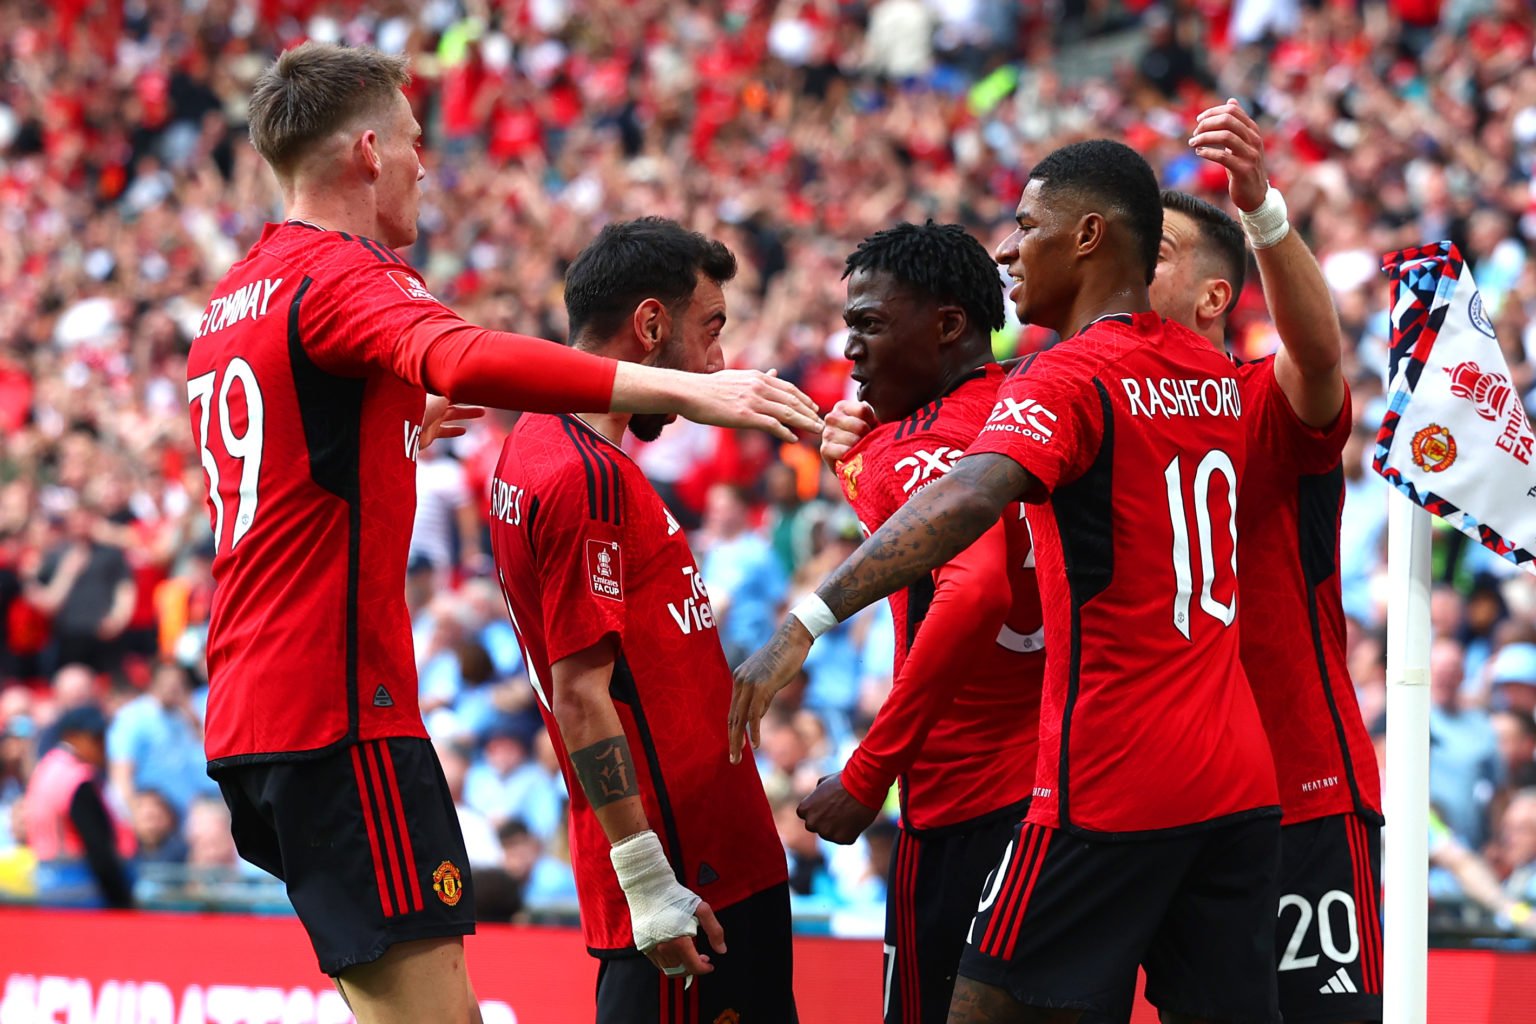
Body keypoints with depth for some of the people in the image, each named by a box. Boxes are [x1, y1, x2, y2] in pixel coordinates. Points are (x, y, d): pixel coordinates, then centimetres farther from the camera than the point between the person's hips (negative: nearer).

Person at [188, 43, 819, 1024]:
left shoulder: (232, 301, 19)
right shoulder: (340, 275, -10)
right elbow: (465, 359, -32)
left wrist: (393, 421, 40)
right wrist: (684, 390, -38)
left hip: (252, 709, 10)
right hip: (337, 706, -10)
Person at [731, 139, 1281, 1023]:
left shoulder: (1070, 379, -11)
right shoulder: (1215, 374, 12)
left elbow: (967, 503, -29)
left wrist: (810, 619, -34)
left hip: (1110, 785, -7)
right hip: (1242, 780, 7)